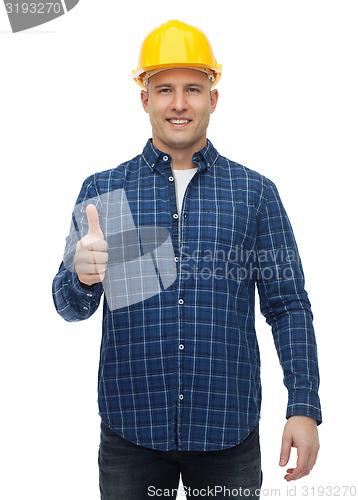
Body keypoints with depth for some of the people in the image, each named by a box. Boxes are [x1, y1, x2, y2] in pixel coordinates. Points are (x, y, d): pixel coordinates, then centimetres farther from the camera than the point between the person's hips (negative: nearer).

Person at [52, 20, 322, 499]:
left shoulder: (255, 192, 3)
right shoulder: (102, 190, 3)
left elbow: (288, 305, 3)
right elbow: (70, 307, 1)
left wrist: (304, 407, -5)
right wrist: (82, 276, -23)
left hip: (229, 430, 0)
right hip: (130, 430, 0)